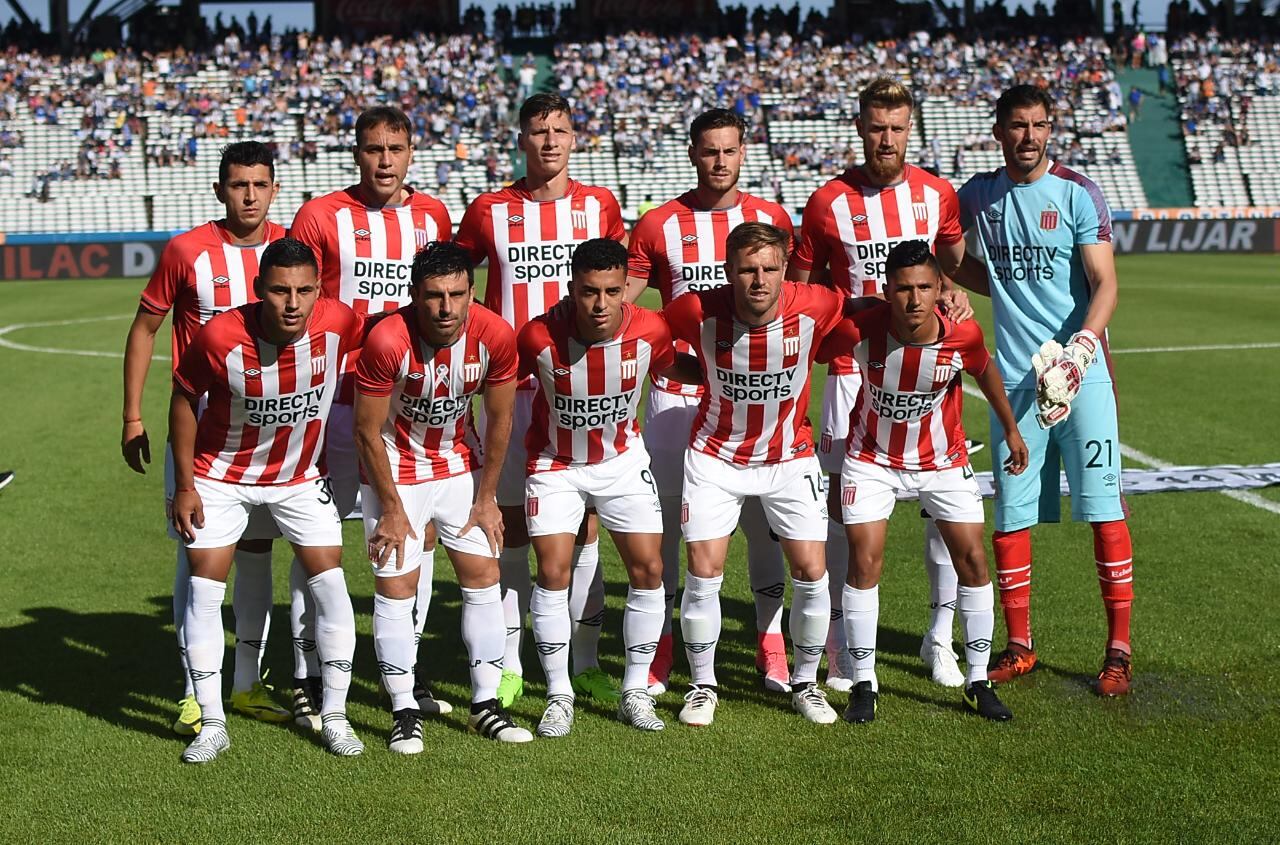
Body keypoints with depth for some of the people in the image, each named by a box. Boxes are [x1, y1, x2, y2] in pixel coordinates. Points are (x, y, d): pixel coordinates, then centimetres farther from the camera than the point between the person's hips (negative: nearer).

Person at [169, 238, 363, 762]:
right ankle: (212, 723, 7)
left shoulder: (338, 323, -24)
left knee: (329, 584, -4)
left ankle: (334, 715, 10)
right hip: (221, 475, -1)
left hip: (302, 475, 2)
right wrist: (185, 485, -8)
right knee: (205, 589, -4)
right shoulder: (220, 337, -29)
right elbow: (184, 396, -10)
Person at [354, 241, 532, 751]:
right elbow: (368, 433, -18)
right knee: (396, 586, -6)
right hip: (395, 465, -3)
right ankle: (404, 712, 4)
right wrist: (391, 510, -13)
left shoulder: (494, 336, -20)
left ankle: (485, 705, 12)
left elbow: (499, 420, -5)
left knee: (483, 575, 2)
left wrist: (486, 498, -1)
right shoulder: (388, 340, -29)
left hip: (459, 460, 3)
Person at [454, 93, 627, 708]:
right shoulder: (489, 210, 3)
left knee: (584, 520, 3)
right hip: (512, 385, -1)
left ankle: (586, 662, 11)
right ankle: (509, 664, 11)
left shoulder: (599, 206, 6)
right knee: (511, 520, 3)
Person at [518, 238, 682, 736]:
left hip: (623, 460, 2)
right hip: (555, 463, -2)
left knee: (648, 570, -2)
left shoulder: (650, 331, -21)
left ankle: (636, 693, 12)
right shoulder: (540, 337, -26)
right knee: (553, 573, -10)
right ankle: (559, 696, 5)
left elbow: (670, 368, 4)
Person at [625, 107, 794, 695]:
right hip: (677, 392, -1)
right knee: (664, 520, 1)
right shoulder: (658, 225, 2)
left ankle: (771, 642, 14)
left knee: (764, 519, 3)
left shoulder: (772, 219, 6)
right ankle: (659, 646, 11)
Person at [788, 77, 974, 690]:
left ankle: (941, 634, 15)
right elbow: (800, 289, 9)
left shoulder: (936, 195, 6)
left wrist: (955, 295, 3)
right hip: (853, 369, -2)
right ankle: (842, 643, 9)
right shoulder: (829, 202, 0)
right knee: (844, 497, -1)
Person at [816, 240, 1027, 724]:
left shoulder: (962, 336, -22)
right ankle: (863, 683, 4)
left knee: (972, 557, -2)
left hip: (942, 460, 2)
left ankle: (978, 682, 11)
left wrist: (1010, 429, 12)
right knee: (864, 559, -10)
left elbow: (985, 370, 1)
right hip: (872, 458, -1)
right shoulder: (858, 332, -27)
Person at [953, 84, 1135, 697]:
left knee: (1103, 506, -4)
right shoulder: (977, 195, 8)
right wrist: (1004, 288, 9)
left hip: (1082, 369, -3)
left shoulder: (1076, 193, -2)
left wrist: (1082, 343, -25)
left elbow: (1105, 283, -8)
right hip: (1015, 375, 3)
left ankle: (1119, 647, 3)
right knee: (1011, 514, 5)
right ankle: (1019, 645, 18)